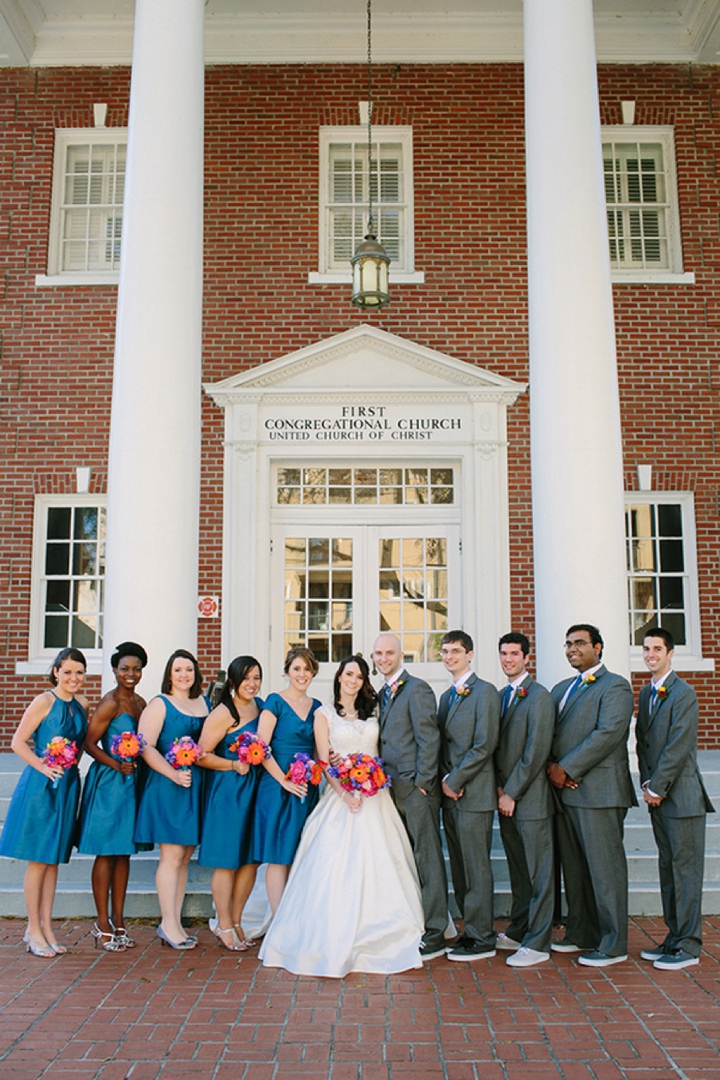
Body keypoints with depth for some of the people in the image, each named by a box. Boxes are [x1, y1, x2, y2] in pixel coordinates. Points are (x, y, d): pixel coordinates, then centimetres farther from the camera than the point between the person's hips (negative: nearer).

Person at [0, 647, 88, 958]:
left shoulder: (82, 705, 7)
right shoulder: (44, 702, -11)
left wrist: (72, 764, 2)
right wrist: (43, 767, -20)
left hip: (68, 786, 6)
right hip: (40, 786, -6)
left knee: (54, 859, 12)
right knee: (38, 860, 2)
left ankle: (46, 927, 21)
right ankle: (34, 929, 14)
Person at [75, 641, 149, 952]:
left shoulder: (140, 702, 10)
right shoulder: (110, 703, -11)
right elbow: (90, 743, -14)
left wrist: (136, 764, 1)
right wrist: (116, 764, -24)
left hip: (131, 782, 7)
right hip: (108, 783, -7)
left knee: (124, 853, 12)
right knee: (106, 853, 0)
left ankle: (118, 922, 20)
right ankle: (103, 924, 11)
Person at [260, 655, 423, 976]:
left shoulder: (371, 714, 13)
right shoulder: (324, 714, 1)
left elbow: (379, 754, 14)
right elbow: (324, 760, -5)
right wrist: (345, 793, -17)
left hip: (374, 797, 4)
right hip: (341, 796, -4)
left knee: (378, 867, 4)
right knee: (337, 868, -7)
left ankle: (377, 940, 17)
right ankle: (335, 945, 2)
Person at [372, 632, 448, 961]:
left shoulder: (417, 689, -9)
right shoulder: (382, 694, 17)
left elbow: (429, 739, -13)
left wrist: (422, 783, -15)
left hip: (416, 789, -8)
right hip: (392, 791, 8)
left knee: (427, 860, -1)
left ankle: (434, 935, 7)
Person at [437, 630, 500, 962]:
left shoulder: (484, 692, -8)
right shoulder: (447, 696, 18)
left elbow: (484, 745, -15)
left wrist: (456, 780, -12)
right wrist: (445, 779, 3)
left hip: (474, 793, -8)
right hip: (450, 792, 8)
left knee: (476, 866, -2)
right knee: (458, 867, 12)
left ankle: (482, 938, 8)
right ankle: (471, 928, 22)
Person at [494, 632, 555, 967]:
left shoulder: (539, 696, -11)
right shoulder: (500, 696, 13)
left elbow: (537, 751, -16)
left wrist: (512, 793, -14)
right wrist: (499, 786, 3)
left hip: (530, 798, -7)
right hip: (505, 796, 8)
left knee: (538, 872, 1)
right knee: (517, 870, 16)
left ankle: (538, 943, 9)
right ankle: (518, 932, 27)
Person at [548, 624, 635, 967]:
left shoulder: (614, 686, -6)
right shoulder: (561, 689, 19)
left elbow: (608, 733, -17)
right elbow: (549, 733, 18)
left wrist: (567, 769, -16)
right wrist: (552, 766, -2)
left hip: (599, 791, -8)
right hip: (565, 790, 8)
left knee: (604, 866, -1)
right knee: (573, 867, 14)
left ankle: (613, 944, 9)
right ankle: (581, 935, 25)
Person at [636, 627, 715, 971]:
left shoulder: (683, 693, -12)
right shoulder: (645, 693, 13)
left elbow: (678, 748, -16)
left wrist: (657, 788, -13)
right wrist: (646, 784, 4)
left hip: (682, 795, -8)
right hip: (657, 796, 8)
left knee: (685, 868, -1)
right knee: (667, 867, 13)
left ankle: (688, 946, 7)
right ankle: (674, 938, 23)